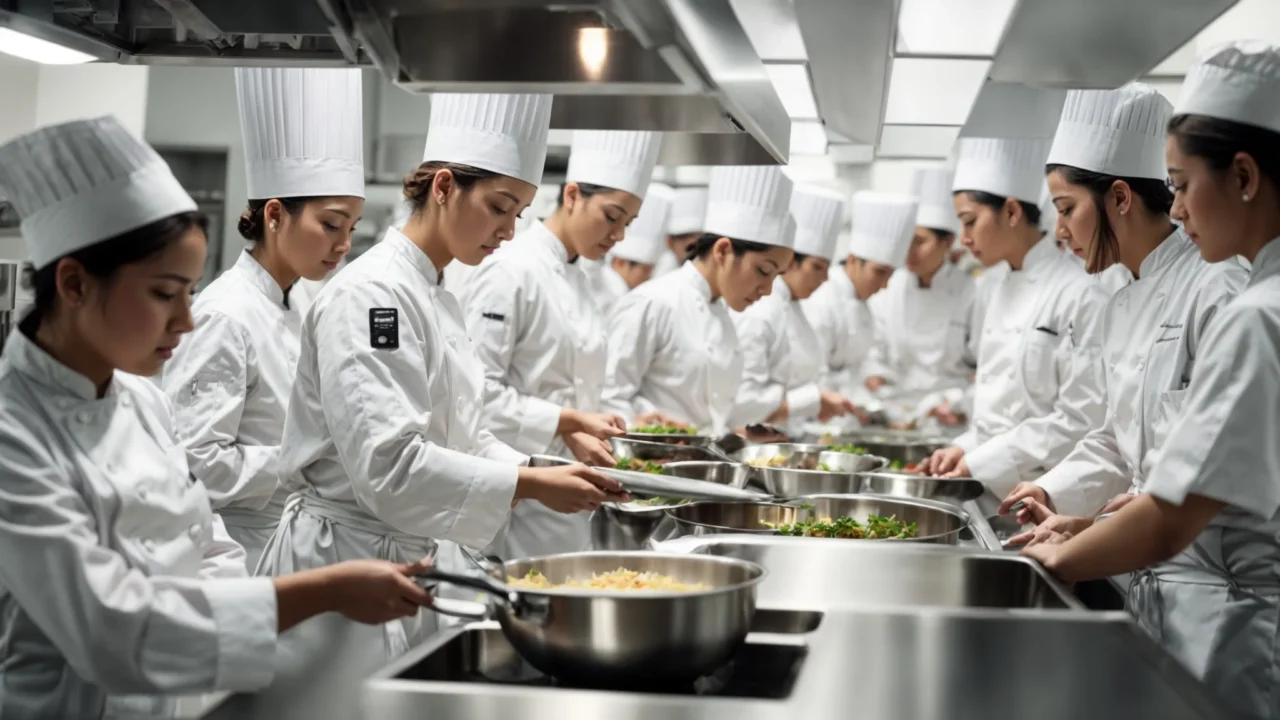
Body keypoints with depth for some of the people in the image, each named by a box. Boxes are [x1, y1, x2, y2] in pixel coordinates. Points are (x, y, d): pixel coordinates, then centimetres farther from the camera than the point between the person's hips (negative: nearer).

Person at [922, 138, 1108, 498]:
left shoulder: (1078, 294, -14)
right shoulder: (999, 290, 11)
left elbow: (1082, 419, -16)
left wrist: (980, 463, -15)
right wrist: (967, 448, 2)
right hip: (992, 487, 7)